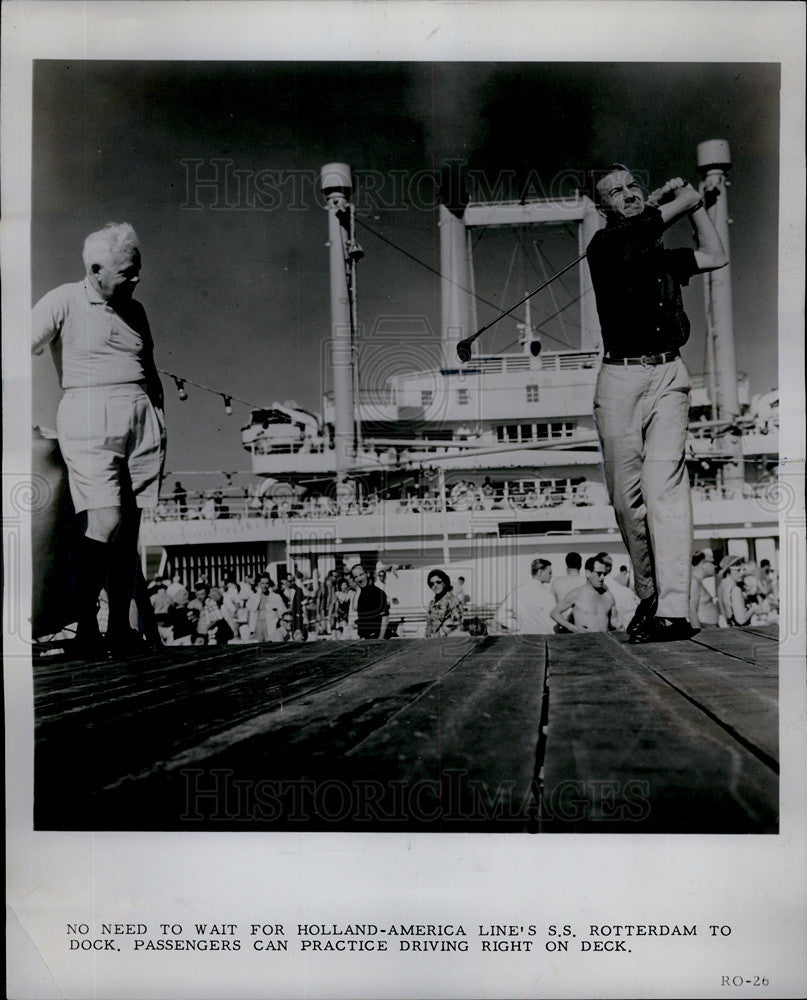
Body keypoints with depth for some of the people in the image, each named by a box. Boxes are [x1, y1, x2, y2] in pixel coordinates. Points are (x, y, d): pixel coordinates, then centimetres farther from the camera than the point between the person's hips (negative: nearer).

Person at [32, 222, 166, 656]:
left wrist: (159, 423, 19)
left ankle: (119, 628, 9)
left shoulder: (135, 310, 18)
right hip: (89, 422, -5)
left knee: (130, 528, 2)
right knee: (106, 522, -17)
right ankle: (84, 624, -6)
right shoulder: (64, 302, 1)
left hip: (142, 421, 5)